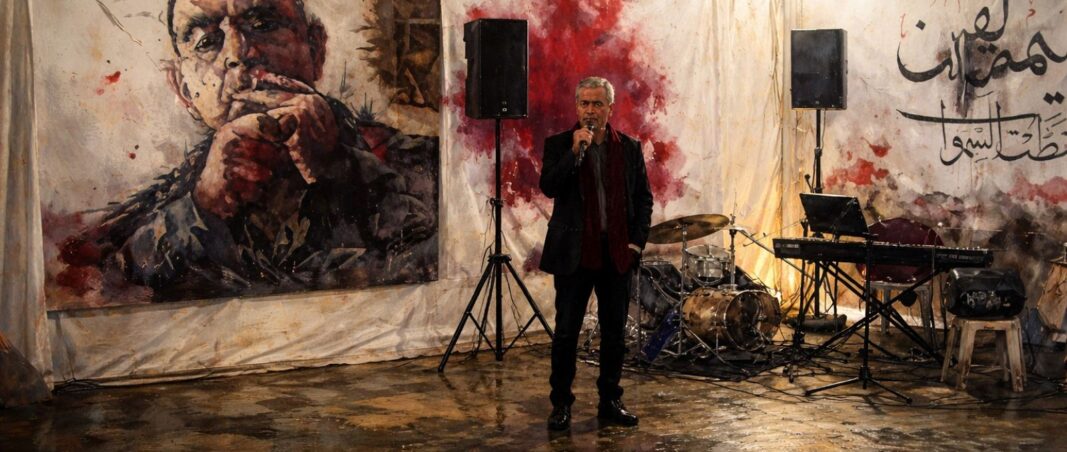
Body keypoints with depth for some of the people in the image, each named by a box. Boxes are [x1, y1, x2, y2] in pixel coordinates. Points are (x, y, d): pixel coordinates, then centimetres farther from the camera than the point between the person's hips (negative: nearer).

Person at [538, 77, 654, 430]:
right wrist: (575, 151, -20)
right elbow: (548, 188, -13)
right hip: (574, 252, -2)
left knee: (614, 332, 8)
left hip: (617, 253, 3)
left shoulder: (630, 148, 8)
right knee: (566, 332, 1)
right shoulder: (559, 144, 1)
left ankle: (610, 401, 20)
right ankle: (561, 404, 11)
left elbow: (644, 198, 10)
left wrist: (637, 241, 0)